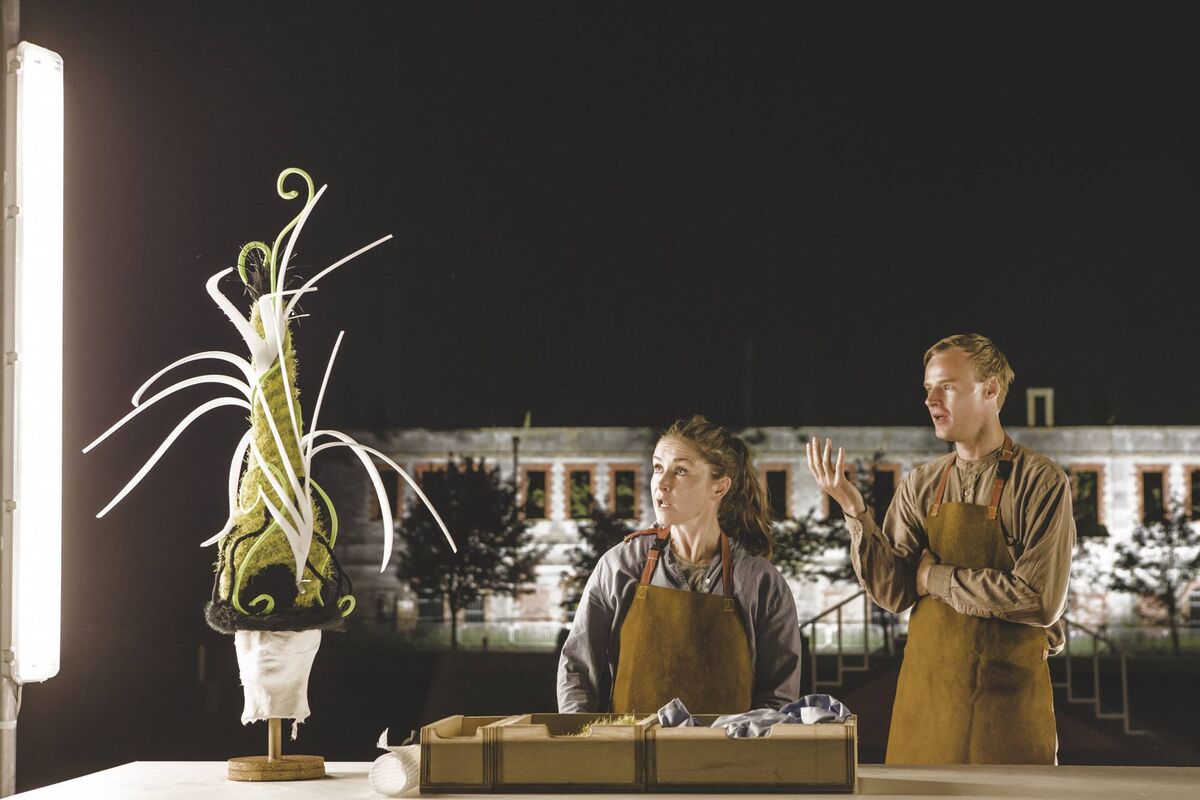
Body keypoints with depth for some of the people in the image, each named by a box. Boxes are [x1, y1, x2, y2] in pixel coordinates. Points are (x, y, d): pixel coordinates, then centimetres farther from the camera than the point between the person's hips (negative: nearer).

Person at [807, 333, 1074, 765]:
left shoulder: (1040, 482, -9)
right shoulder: (919, 486, 6)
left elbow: (1039, 600, -17)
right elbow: (892, 592, -2)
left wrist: (936, 577, -9)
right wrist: (855, 511, -15)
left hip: (1006, 696, -4)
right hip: (925, 692, 4)